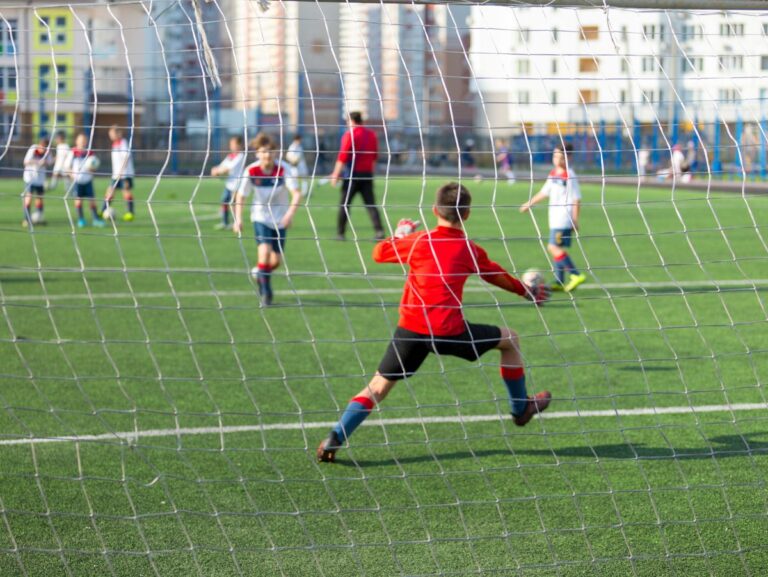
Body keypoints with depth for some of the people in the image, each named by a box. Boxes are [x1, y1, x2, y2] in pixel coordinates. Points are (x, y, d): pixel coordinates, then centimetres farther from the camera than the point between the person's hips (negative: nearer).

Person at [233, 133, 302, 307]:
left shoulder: (283, 169, -18)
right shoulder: (251, 171, -15)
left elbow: (296, 193, -23)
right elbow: (241, 196, -5)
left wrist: (290, 213, -38)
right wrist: (238, 219, -16)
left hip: (280, 219, 1)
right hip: (260, 217, -1)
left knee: (276, 260, 4)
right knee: (265, 250, -23)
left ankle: (259, 273, 39)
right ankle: (265, 292, -9)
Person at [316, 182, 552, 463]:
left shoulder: (417, 241, 4)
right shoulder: (471, 251, 5)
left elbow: (378, 253, 19)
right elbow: (500, 277, 24)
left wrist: (399, 236, 39)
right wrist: (527, 292, 42)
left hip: (410, 329, 1)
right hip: (450, 333, -1)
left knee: (377, 387, 8)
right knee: (509, 339, 22)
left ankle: (335, 438, -10)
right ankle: (521, 407, 36)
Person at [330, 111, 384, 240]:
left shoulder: (349, 135, -9)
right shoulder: (371, 134, 8)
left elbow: (342, 157, -13)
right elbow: (375, 156, 14)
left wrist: (335, 175, -11)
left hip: (352, 175, -4)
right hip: (367, 174, 5)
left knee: (344, 204, 6)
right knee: (370, 204, 3)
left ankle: (340, 233, 8)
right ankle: (379, 230, -11)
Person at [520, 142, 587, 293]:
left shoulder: (569, 175, -12)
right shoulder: (553, 174, 12)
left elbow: (576, 199, -12)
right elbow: (544, 193, 25)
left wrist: (575, 219, -14)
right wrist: (529, 204, 29)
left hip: (564, 219, -9)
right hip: (555, 218, 9)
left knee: (554, 247, -14)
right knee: (557, 248, 10)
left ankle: (575, 275, -13)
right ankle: (559, 282, 16)